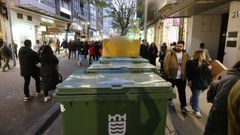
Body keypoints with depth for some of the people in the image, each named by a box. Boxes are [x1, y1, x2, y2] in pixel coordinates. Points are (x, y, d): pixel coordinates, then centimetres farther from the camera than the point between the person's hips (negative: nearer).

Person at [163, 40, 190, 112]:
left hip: (182, 77, 2)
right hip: (171, 76, -2)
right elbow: (166, 64, -12)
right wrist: (167, 74, -15)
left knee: (182, 92, 4)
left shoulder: (185, 55, 5)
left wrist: (186, 75, 0)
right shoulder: (170, 53, -7)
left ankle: (184, 106, 10)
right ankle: (170, 100, 41)